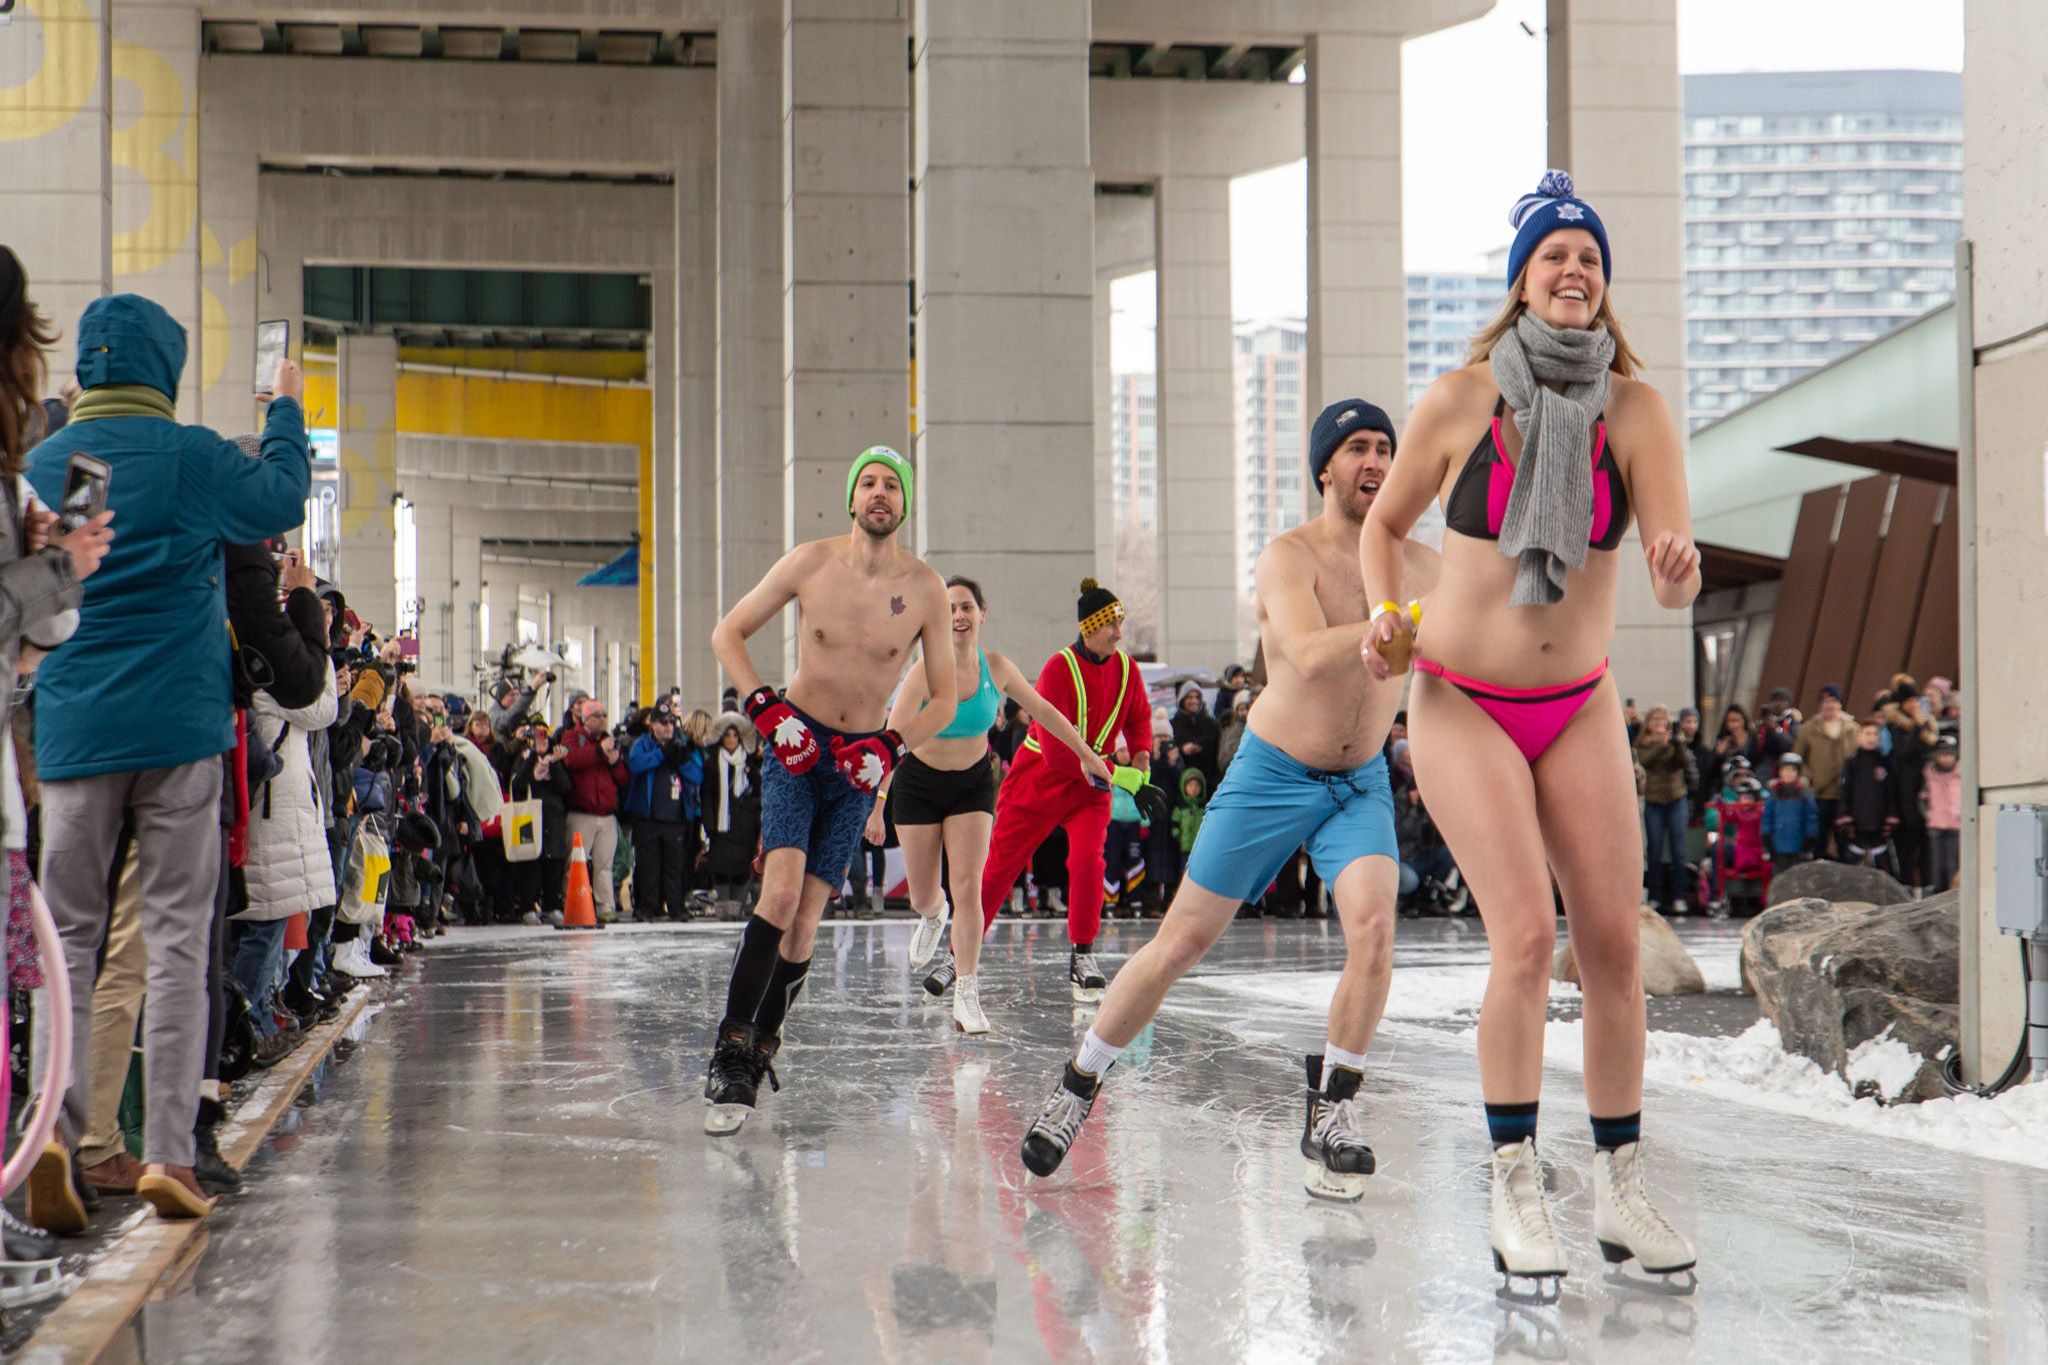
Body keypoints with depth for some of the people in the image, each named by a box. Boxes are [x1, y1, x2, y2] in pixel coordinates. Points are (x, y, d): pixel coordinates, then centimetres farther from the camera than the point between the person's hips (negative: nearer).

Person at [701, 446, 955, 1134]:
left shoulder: (925, 588, -3)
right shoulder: (810, 562, -6)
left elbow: (944, 700, 4)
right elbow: (727, 634, 2)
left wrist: (891, 747, -11)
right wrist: (767, 709, -11)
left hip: (859, 764, 2)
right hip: (796, 744, -2)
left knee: (805, 920, -4)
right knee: (782, 893, -20)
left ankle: (762, 1048, 12)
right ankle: (730, 1053, -19)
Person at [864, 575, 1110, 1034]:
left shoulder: (997, 668, -11)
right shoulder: (926, 674, -22)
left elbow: (1043, 711, 5)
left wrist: (1086, 754, 12)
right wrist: (876, 804, -30)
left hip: (973, 783, 1)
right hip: (919, 784, -1)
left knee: (969, 888, -12)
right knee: (922, 897, 6)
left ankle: (966, 996, -9)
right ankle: (933, 916, 45)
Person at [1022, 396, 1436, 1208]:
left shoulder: (1419, 565, -2)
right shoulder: (1289, 557, -16)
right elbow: (1310, 656, -34)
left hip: (1361, 782, 3)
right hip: (1271, 775, -3)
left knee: (1372, 923, -23)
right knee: (1182, 941, 1)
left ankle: (1331, 1110, -7)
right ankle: (1078, 1085, 20)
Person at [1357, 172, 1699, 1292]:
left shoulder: (1635, 409, -6)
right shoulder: (1460, 401, -8)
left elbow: (1675, 580, -15)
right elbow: (1384, 522, 7)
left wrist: (1677, 571, -37)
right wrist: (1385, 615, -9)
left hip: (1580, 706, 3)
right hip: (1461, 701, -2)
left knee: (1614, 941, 0)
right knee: (1526, 934, -15)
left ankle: (1620, 1188, 13)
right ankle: (1515, 1189, -5)